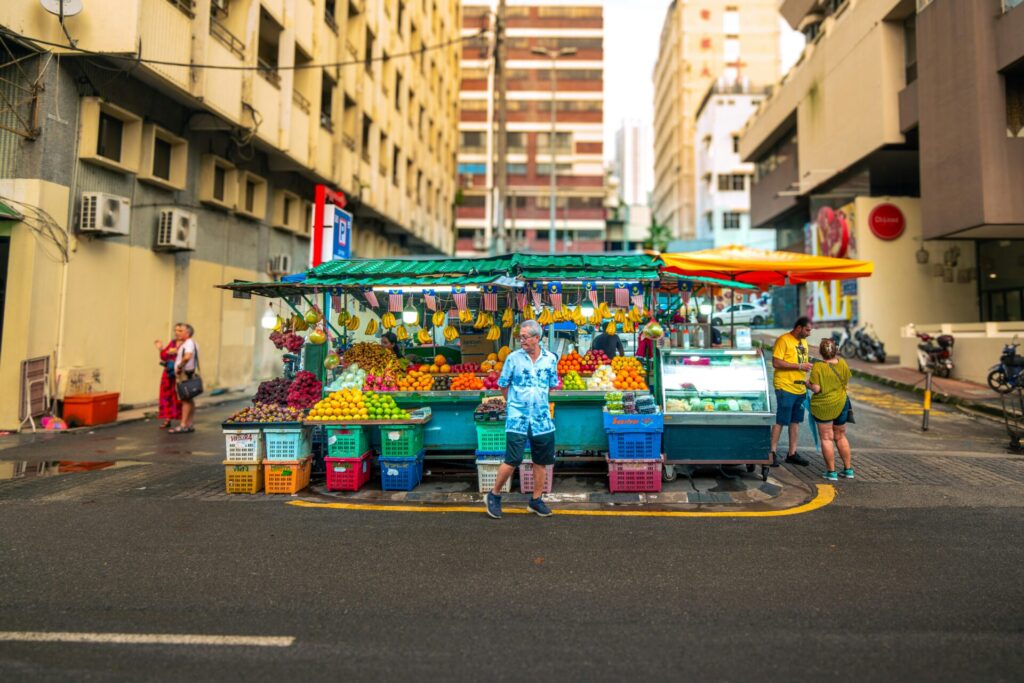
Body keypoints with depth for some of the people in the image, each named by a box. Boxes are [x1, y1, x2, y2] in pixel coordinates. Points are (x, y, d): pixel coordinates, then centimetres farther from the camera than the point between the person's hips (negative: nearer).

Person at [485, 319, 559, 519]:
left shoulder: (550, 359, 2)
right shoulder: (513, 358, -5)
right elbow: (503, 386, 4)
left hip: (542, 418, 3)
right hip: (517, 418, -3)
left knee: (541, 461, 10)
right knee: (512, 461, -6)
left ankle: (536, 500, 26)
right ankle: (494, 495, 13)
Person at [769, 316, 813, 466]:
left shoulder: (804, 342, 16)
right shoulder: (783, 340, -10)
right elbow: (776, 363, -18)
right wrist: (800, 366, -19)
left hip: (800, 388, 8)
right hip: (785, 388, -8)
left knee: (795, 421, 12)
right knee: (780, 421, -4)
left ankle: (792, 453, 21)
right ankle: (772, 452, 4)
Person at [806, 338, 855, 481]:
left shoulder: (818, 367, -19)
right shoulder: (842, 363, -5)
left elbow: (816, 388, -21)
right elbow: (846, 380, 8)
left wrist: (807, 383, -2)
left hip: (823, 406, -5)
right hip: (841, 404, 5)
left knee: (826, 438, 5)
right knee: (841, 437, 18)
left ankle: (831, 472, 7)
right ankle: (848, 469, 23)